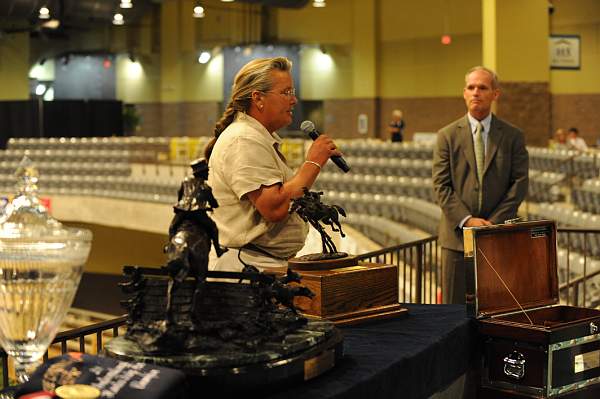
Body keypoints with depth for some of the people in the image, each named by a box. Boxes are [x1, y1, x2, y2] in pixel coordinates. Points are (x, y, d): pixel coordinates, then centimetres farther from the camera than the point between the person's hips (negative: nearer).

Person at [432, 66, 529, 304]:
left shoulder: (513, 136, 6)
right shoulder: (447, 136, 4)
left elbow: (520, 182, 0)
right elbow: (441, 186, -1)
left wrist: (493, 222, -10)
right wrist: (466, 220, -13)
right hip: (457, 234, 0)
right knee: (455, 305, 3)